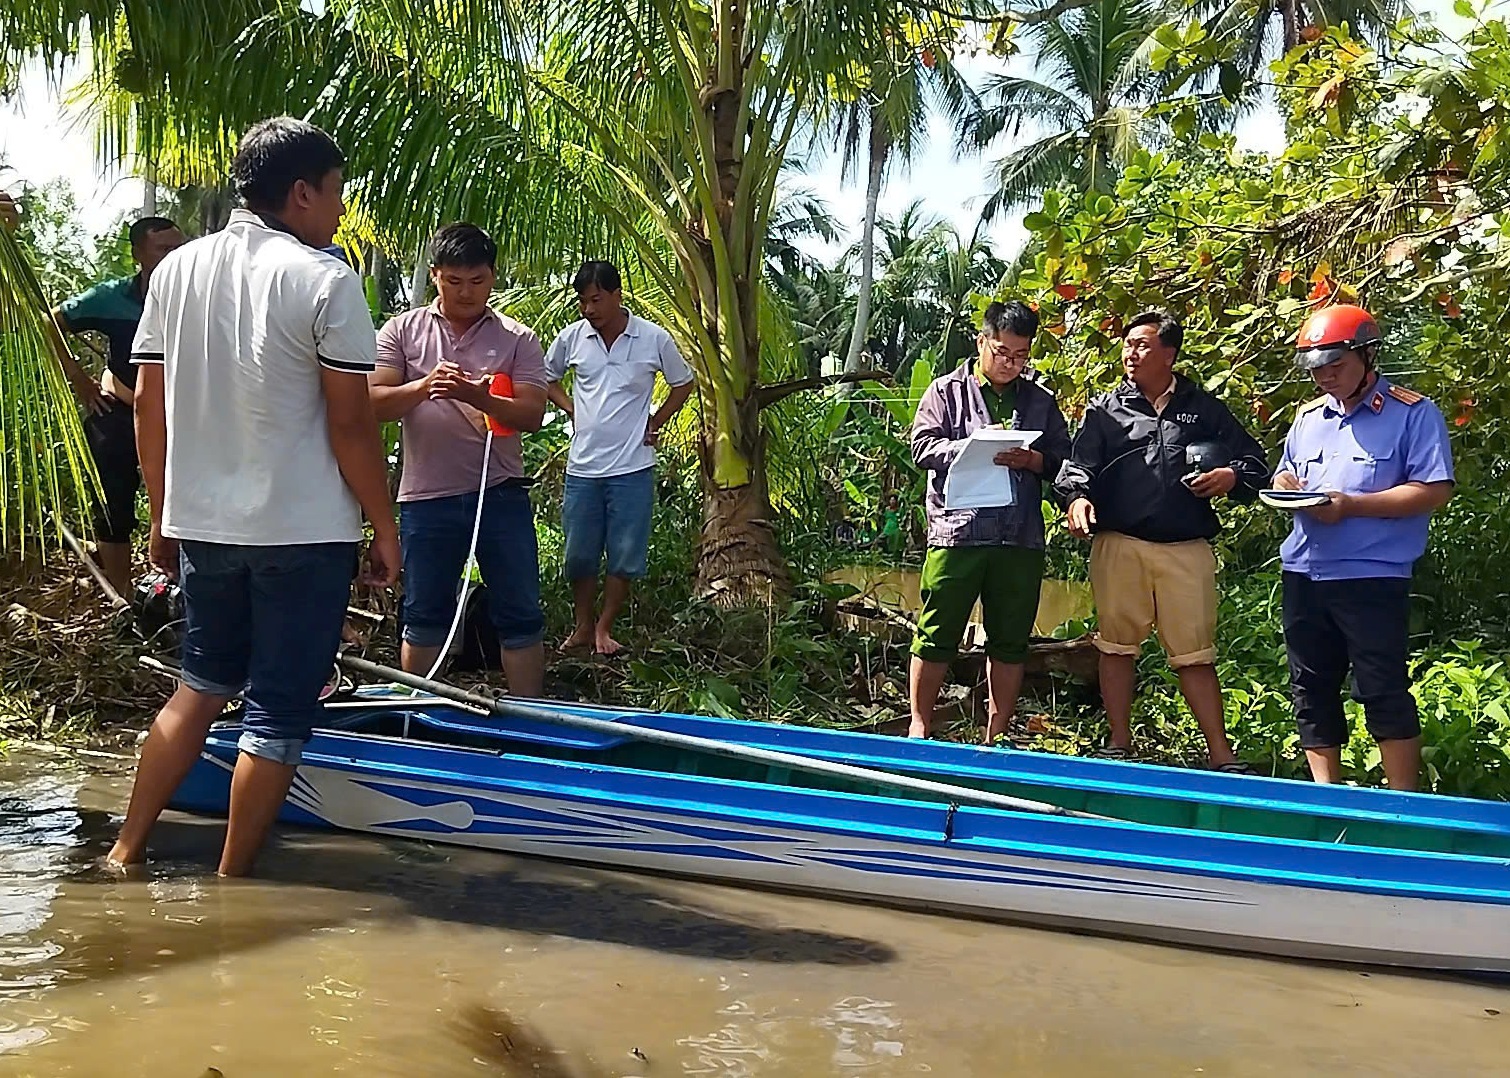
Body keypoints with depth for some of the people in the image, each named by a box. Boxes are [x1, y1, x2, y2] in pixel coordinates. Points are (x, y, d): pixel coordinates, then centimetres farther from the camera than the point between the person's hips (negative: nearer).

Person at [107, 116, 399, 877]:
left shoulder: (175, 270, 6)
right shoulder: (325, 280, -12)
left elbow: (148, 405, 8)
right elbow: (350, 423, -13)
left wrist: (163, 515, 17)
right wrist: (385, 529, -4)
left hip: (201, 525, 6)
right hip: (304, 531, -6)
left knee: (202, 684, 23)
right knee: (278, 715, 5)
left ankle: (127, 849, 26)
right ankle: (231, 884, 14)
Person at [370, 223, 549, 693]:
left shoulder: (518, 338, 3)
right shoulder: (403, 330, 5)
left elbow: (532, 413, -6)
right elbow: (374, 402, -3)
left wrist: (478, 397, -24)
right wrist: (423, 387, -22)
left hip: (500, 494, 0)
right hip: (426, 496, 1)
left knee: (520, 615, 4)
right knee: (424, 618, 11)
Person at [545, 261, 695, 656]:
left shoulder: (654, 338, -6)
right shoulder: (572, 337, 0)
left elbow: (683, 384, 10)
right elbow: (546, 378, 18)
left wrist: (656, 423, 2)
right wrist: (571, 408, 5)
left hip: (632, 467, -2)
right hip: (582, 467, 2)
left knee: (625, 556, 4)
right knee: (579, 554, 9)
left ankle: (604, 627, 20)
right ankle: (582, 627, 25)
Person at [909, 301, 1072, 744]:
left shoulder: (1041, 401, 16)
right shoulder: (948, 391, 7)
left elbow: (1063, 459, 12)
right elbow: (923, 446, -3)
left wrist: (1031, 460, -8)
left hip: (1021, 539, 3)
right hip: (957, 531, -3)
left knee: (1010, 641, 8)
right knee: (936, 636, 0)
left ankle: (997, 735, 18)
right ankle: (920, 728, 11)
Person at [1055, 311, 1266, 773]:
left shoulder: (1205, 409, 14)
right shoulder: (1105, 409, 11)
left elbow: (1254, 461, 18)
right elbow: (1079, 464, 0)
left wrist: (1233, 476, -4)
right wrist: (1077, 496, -21)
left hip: (1188, 549, 0)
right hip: (1119, 545, 0)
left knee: (1195, 652, 2)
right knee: (1117, 645, 6)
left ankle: (1221, 754, 8)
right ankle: (1119, 743, 18)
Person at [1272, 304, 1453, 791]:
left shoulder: (1413, 413, -4)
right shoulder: (1308, 417, 16)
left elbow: (1434, 490, -12)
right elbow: (1286, 473, 25)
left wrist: (1351, 505, -19)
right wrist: (1285, 485, 0)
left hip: (1373, 578, -6)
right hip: (1304, 574, 7)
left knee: (1384, 692, -3)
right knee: (1311, 691, 11)